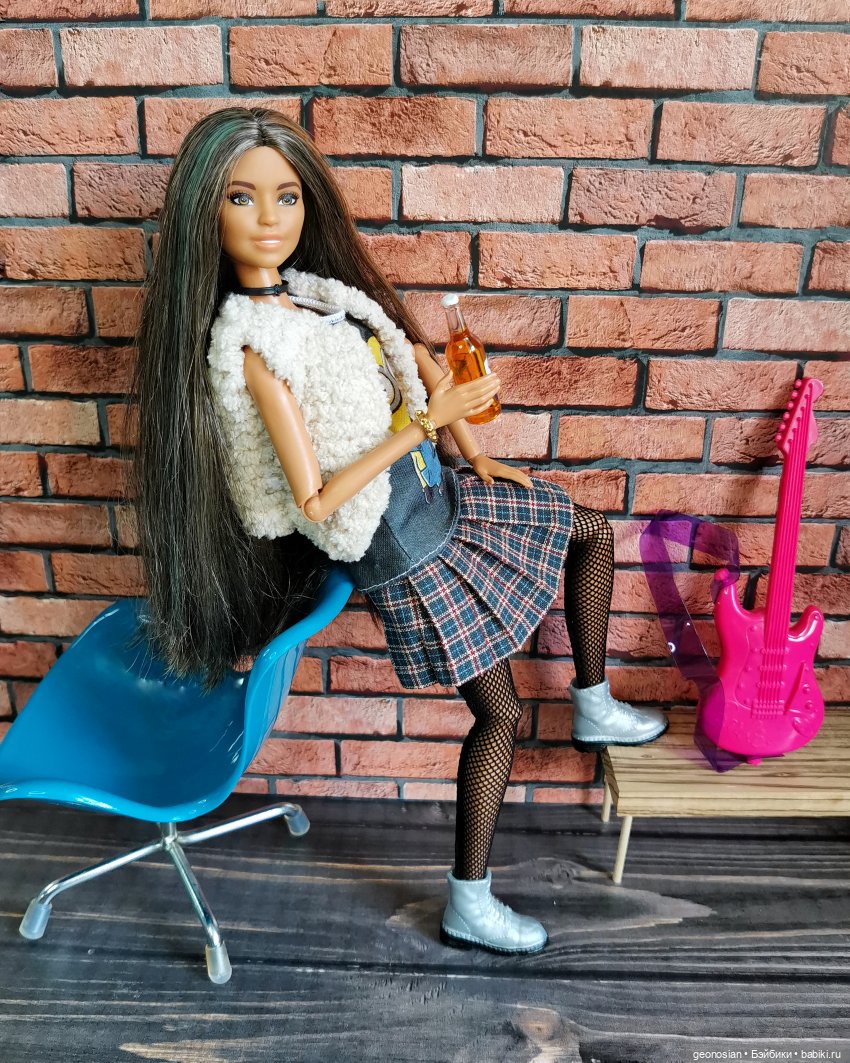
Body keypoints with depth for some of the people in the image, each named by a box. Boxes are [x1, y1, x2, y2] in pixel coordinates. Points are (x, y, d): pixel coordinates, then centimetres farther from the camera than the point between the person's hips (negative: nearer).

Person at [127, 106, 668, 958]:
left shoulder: (313, 288, 1)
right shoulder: (251, 345, -23)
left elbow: (414, 364, 14)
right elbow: (315, 501, -26)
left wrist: (471, 455, 9)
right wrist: (427, 420, -27)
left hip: (442, 494, 8)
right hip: (405, 551, -8)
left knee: (591, 531, 18)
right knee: (499, 712, 4)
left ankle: (592, 708, 34)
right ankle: (468, 907, 25)